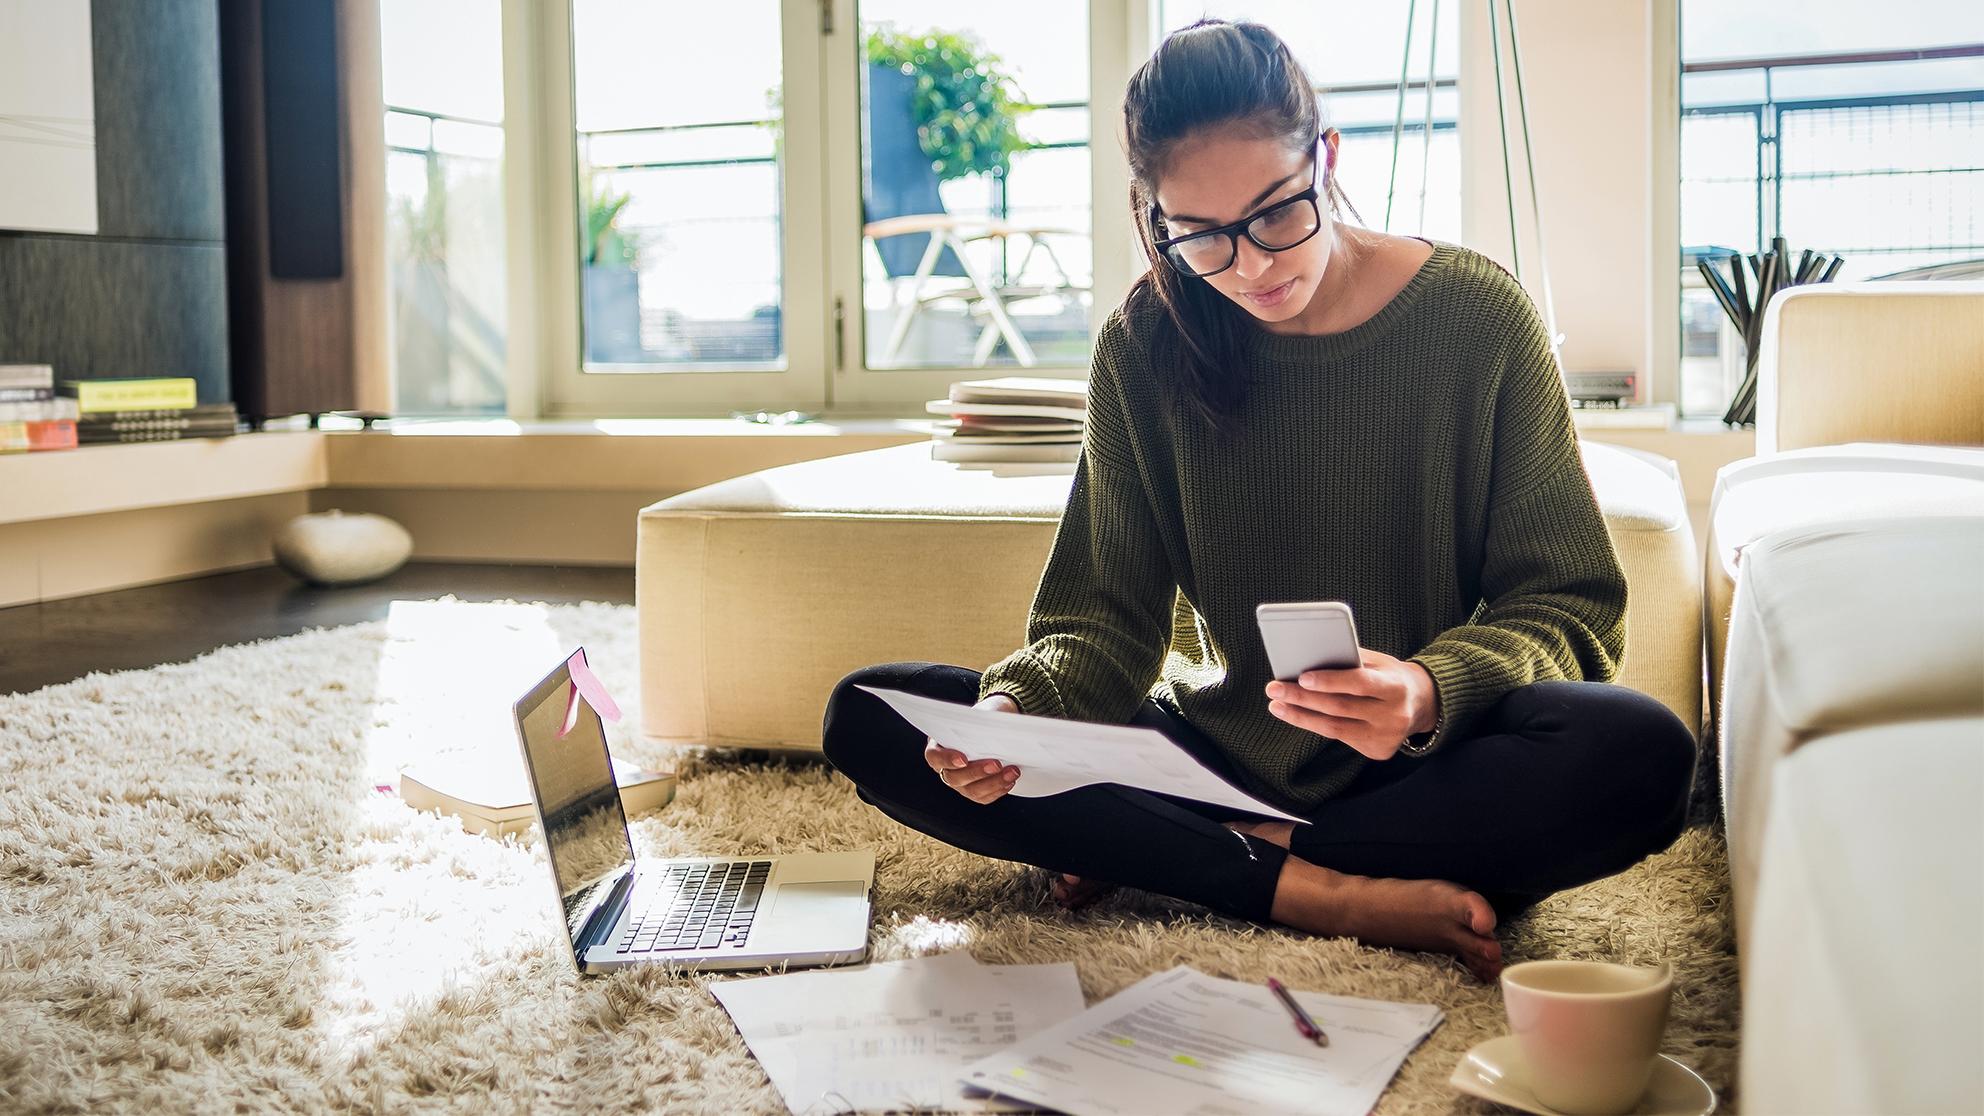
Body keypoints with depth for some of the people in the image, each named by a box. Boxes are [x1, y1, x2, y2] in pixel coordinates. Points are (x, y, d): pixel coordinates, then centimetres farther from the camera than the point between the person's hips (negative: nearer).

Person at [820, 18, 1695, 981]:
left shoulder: (1478, 318, -9)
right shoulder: (1145, 349, -2)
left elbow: (1565, 605, -7)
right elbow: (1107, 616, -2)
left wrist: (1433, 692, -29)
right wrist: (1018, 709, -25)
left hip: (1423, 766, -2)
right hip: (1217, 753, 2)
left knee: (1642, 757, -34)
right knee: (871, 719, -14)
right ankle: (1314, 892, -22)